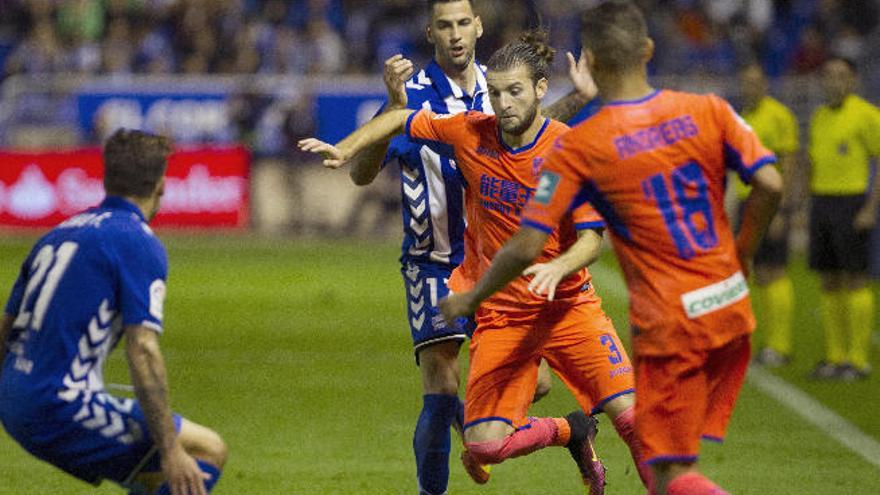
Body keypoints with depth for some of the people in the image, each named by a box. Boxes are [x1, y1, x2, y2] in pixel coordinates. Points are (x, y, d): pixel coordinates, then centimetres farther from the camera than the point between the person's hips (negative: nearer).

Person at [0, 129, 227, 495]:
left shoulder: (59, 233, 17)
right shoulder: (139, 244, -8)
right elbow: (142, 351, -17)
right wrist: (170, 452, -17)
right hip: (65, 408, -9)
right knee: (208, 452, -3)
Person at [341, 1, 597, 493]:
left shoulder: (494, 87, 2)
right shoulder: (415, 96, -14)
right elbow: (362, 174, -24)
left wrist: (579, 98, 11)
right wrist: (394, 106, -37)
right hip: (434, 264, -5)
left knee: (535, 382, 1)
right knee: (441, 392, -13)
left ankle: (472, 414, 32)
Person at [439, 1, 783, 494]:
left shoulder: (578, 147, -10)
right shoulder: (707, 111, -2)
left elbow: (526, 248, -10)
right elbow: (770, 185, -7)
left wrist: (470, 299, 7)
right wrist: (741, 256, 10)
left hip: (669, 324, -5)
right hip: (731, 311, 5)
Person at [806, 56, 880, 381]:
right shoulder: (820, 117, 14)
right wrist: (811, 211, 14)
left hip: (852, 204, -7)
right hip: (821, 203, 7)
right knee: (829, 282, 6)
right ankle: (835, 357, 11)